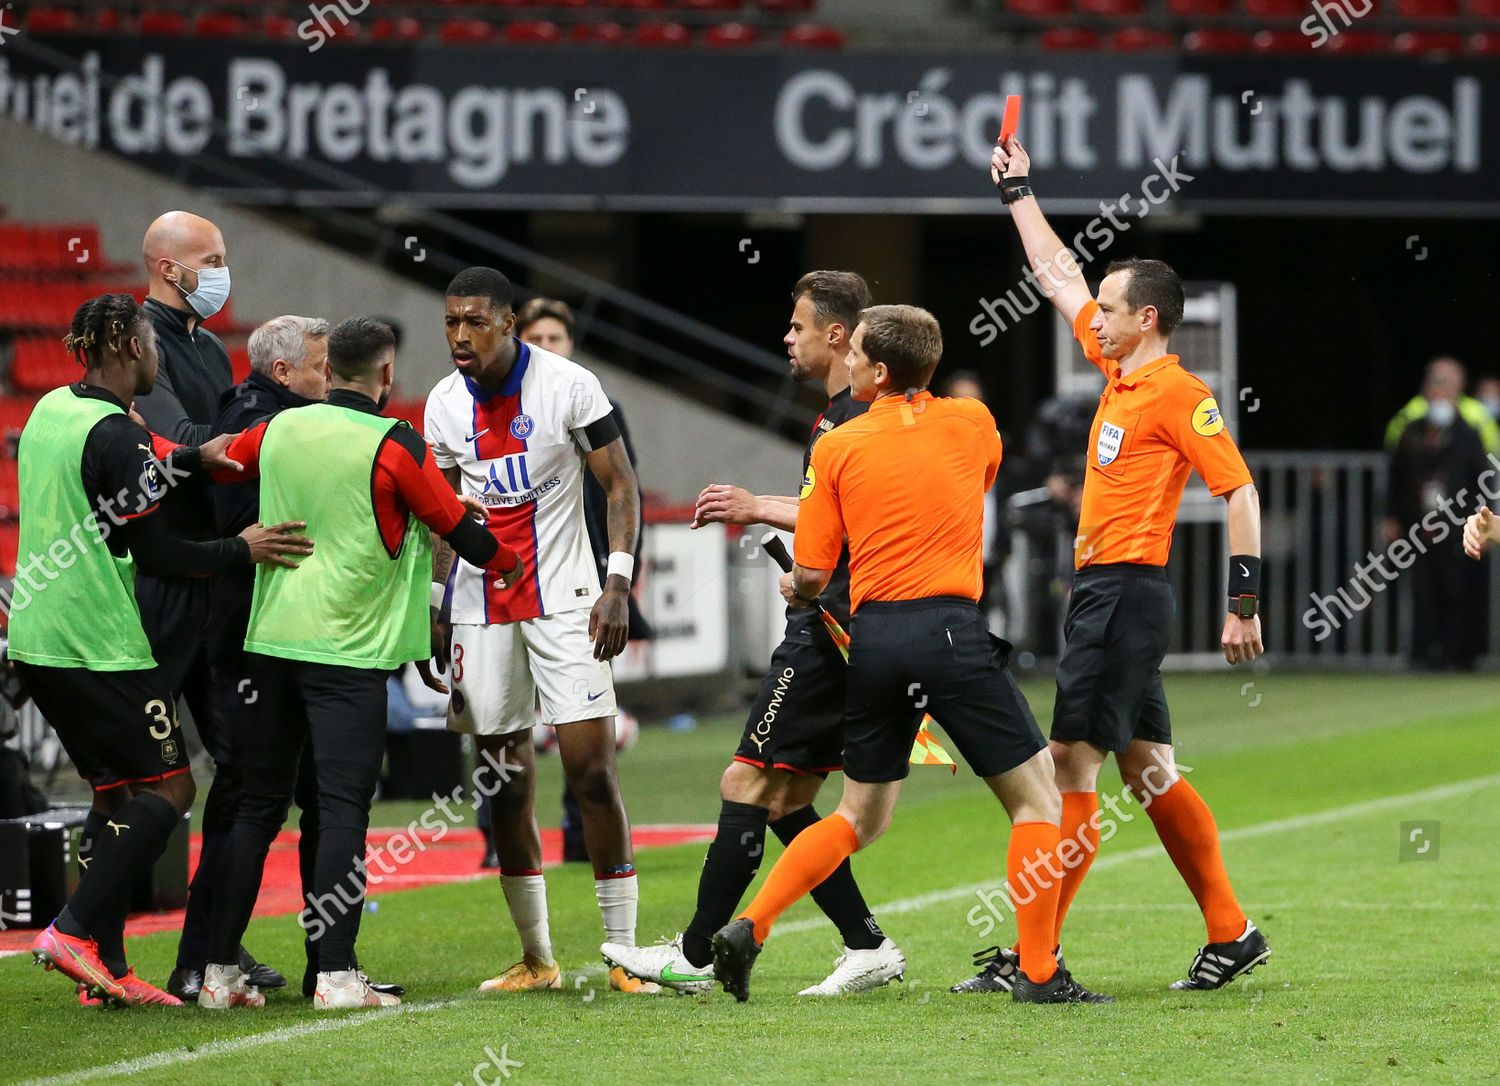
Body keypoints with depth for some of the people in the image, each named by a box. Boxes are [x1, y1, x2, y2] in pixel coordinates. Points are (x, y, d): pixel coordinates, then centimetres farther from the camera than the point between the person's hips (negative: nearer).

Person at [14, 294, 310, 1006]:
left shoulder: (51, 410, 11)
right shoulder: (115, 434, -15)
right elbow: (154, 553, -14)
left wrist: (193, 459, 15)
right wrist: (241, 551, -3)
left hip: (37, 644, 9)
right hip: (101, 647, -9)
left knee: (116, 791, 13)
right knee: (167, 789, -2)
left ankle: (106, 968, 8)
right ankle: (75, 932, -13)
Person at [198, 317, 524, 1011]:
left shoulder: (279, 430, 5)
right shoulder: (394, 445, -9)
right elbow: (459, 531, -4)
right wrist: (508, 563, 15)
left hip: (269, 642, 5)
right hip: (348, 651, -5)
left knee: (258, 807, 9)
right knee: (343, 809, -6)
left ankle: (220, 970, 9)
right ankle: (335, 974, -12)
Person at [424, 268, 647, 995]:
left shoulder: (568, 385, -7)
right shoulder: (445, 404, 6)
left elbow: (620, 485, -4)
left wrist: (618, 585, -13)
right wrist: (435, 608, 9)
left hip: (564, 603, -4)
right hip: (483, 609, 4)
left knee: (591, 770, -10)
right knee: (505, 785, 3)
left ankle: (624, 954, -4)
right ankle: (536, 959, 12)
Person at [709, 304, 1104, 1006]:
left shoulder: (836, 448, 5)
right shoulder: (974, 423, 7)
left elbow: (812, 573, 4)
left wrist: (794, 589, 29)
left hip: (872, 633, 3)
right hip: (950, 629, -3)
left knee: (860, 815, 17)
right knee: (1036, 795, 5)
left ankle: (748, 928, 6)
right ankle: (1039, 974, -2)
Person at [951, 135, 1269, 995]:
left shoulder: (1179, 394, -12)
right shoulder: (1118, 371, 13)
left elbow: (1241, 490, -15)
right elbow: (1059, 276, 26)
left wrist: (1244, 601, -19)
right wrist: (1019, 191, 32)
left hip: (1128, 593, -9)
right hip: (1101, 592, 9)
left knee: (1073, 766, -9)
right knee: (1148, 770, 10)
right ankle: (1231, 933, 14)